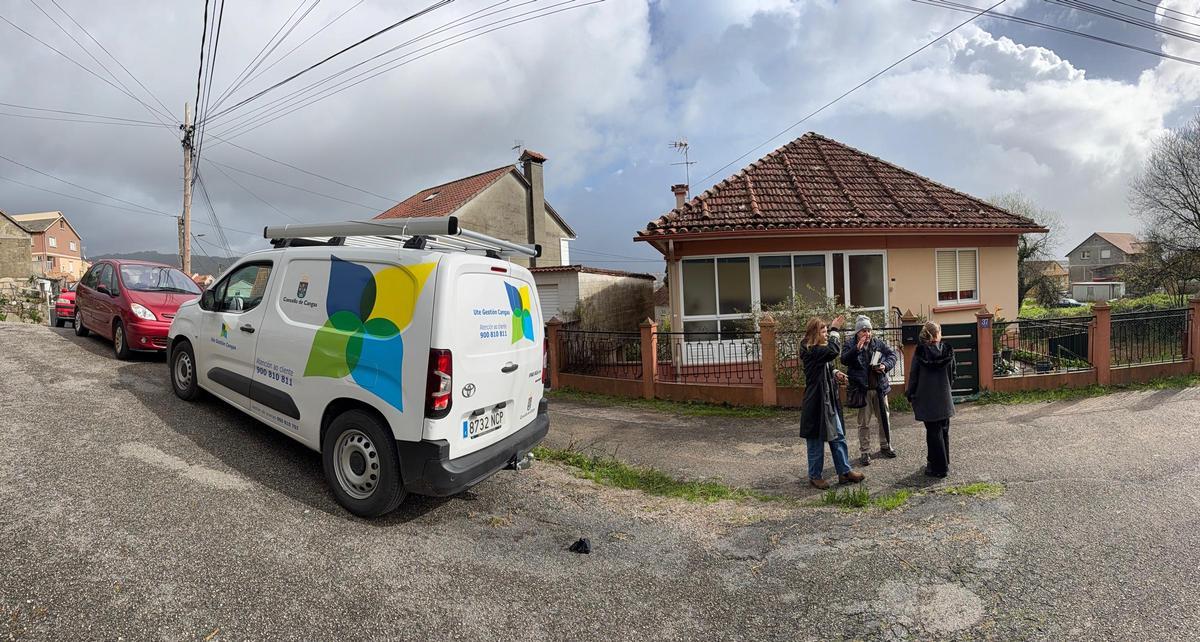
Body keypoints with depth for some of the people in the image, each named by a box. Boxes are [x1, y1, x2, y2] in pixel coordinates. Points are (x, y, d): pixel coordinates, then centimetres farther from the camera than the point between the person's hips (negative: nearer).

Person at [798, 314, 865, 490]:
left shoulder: (820, 350, 13)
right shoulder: (811, 351, -17)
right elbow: (834, 350, -31)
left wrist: (835, 373, 2)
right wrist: (835, 330, -18)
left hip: (829, 400, 9)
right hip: (816, 402, -9)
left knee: (838, 437, 13)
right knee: (816, 441, 3)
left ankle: (844, 472, 24)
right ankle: (815, 476, 15)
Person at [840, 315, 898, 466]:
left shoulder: (879, 343, 3)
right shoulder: (850, 345, -6)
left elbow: (892, 354, 7)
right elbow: (844, 360, -21)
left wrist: (886, 365, -11)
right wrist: (857, 349, -34)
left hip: (880, 387, 4)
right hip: (862, 390, -4)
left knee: (884, 418, 16)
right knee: (864, 423, 3)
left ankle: (885, 446, 35)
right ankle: (864, 453, 12)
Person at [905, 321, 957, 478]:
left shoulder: (920, 352, -12)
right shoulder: (948, 351, -5)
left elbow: (913, 375, -7)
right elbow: (952, 375, 4)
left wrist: (910, 394, 5)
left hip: (927, 399, -3)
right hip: (944, 399, 3)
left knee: (933, 432, 4)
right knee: (943, 431, 16)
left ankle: (939, 468, 7)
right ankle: (944, 464, 27)